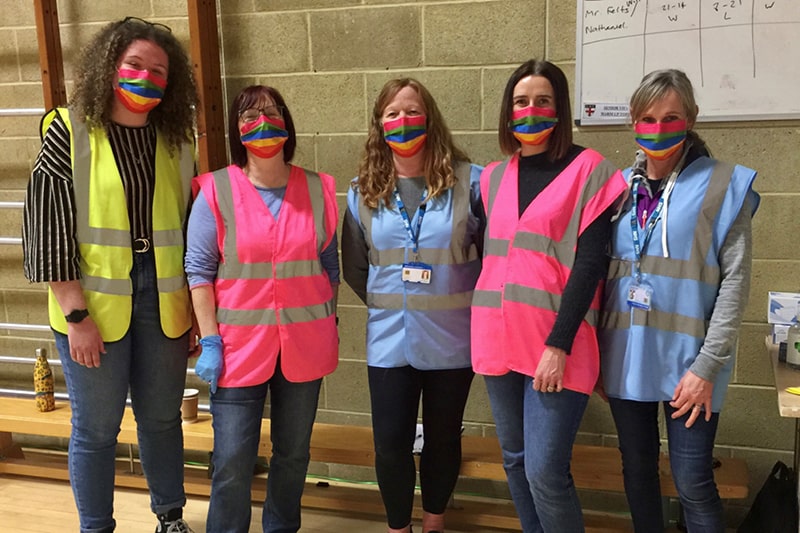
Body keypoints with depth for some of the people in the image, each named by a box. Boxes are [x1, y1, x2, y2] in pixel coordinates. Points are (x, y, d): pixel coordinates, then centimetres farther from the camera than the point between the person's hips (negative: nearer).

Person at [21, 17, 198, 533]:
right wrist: (76, 316, -13)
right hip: (94, 303, -3)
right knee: (96, 428, 7)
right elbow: (49, 229, -9)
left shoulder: (175, 140, 7)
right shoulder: (70, 131, -5)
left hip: (162, 301, 4)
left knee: (162, 419, 15)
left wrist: (194, 308, 7)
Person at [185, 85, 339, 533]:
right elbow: (200, 270, -5)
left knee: (294, 453, 15)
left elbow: (330, 265, 9)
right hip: (239, 345, -2)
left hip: (304, 344, 3)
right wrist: (210, 341, -9)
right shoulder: (215, 192, -5)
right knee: (233, 461, 2)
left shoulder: (318, 189, 2)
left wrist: (329, 327, 9)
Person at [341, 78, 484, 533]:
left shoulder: (469, 181, -8)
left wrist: (466, 305, -1)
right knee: (391, 443, 6)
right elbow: (354, 266, 11)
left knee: (443, 439, 14)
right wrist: (388, 305, 9)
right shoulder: (364, 190, 1)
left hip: (452, 339, -1)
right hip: (390, 341, 2)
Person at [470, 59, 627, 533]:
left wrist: (558, 344, -17)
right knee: (515, 461, 14)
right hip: (500, 339, 6)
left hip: (555, 344, -5)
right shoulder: (493, 177, 11)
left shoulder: (589, 171, -5)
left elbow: (590, 263, -11)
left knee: (545, 471, -6)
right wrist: (488, 333, 9)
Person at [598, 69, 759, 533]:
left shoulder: (723, 185, -4)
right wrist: (597, 353, 7)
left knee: (693, 483, 0)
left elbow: (735, 282, -7)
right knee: (637, 471, 14)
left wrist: (708, 365, -13)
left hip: (687, 359, -4)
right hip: (626, 358, 4)